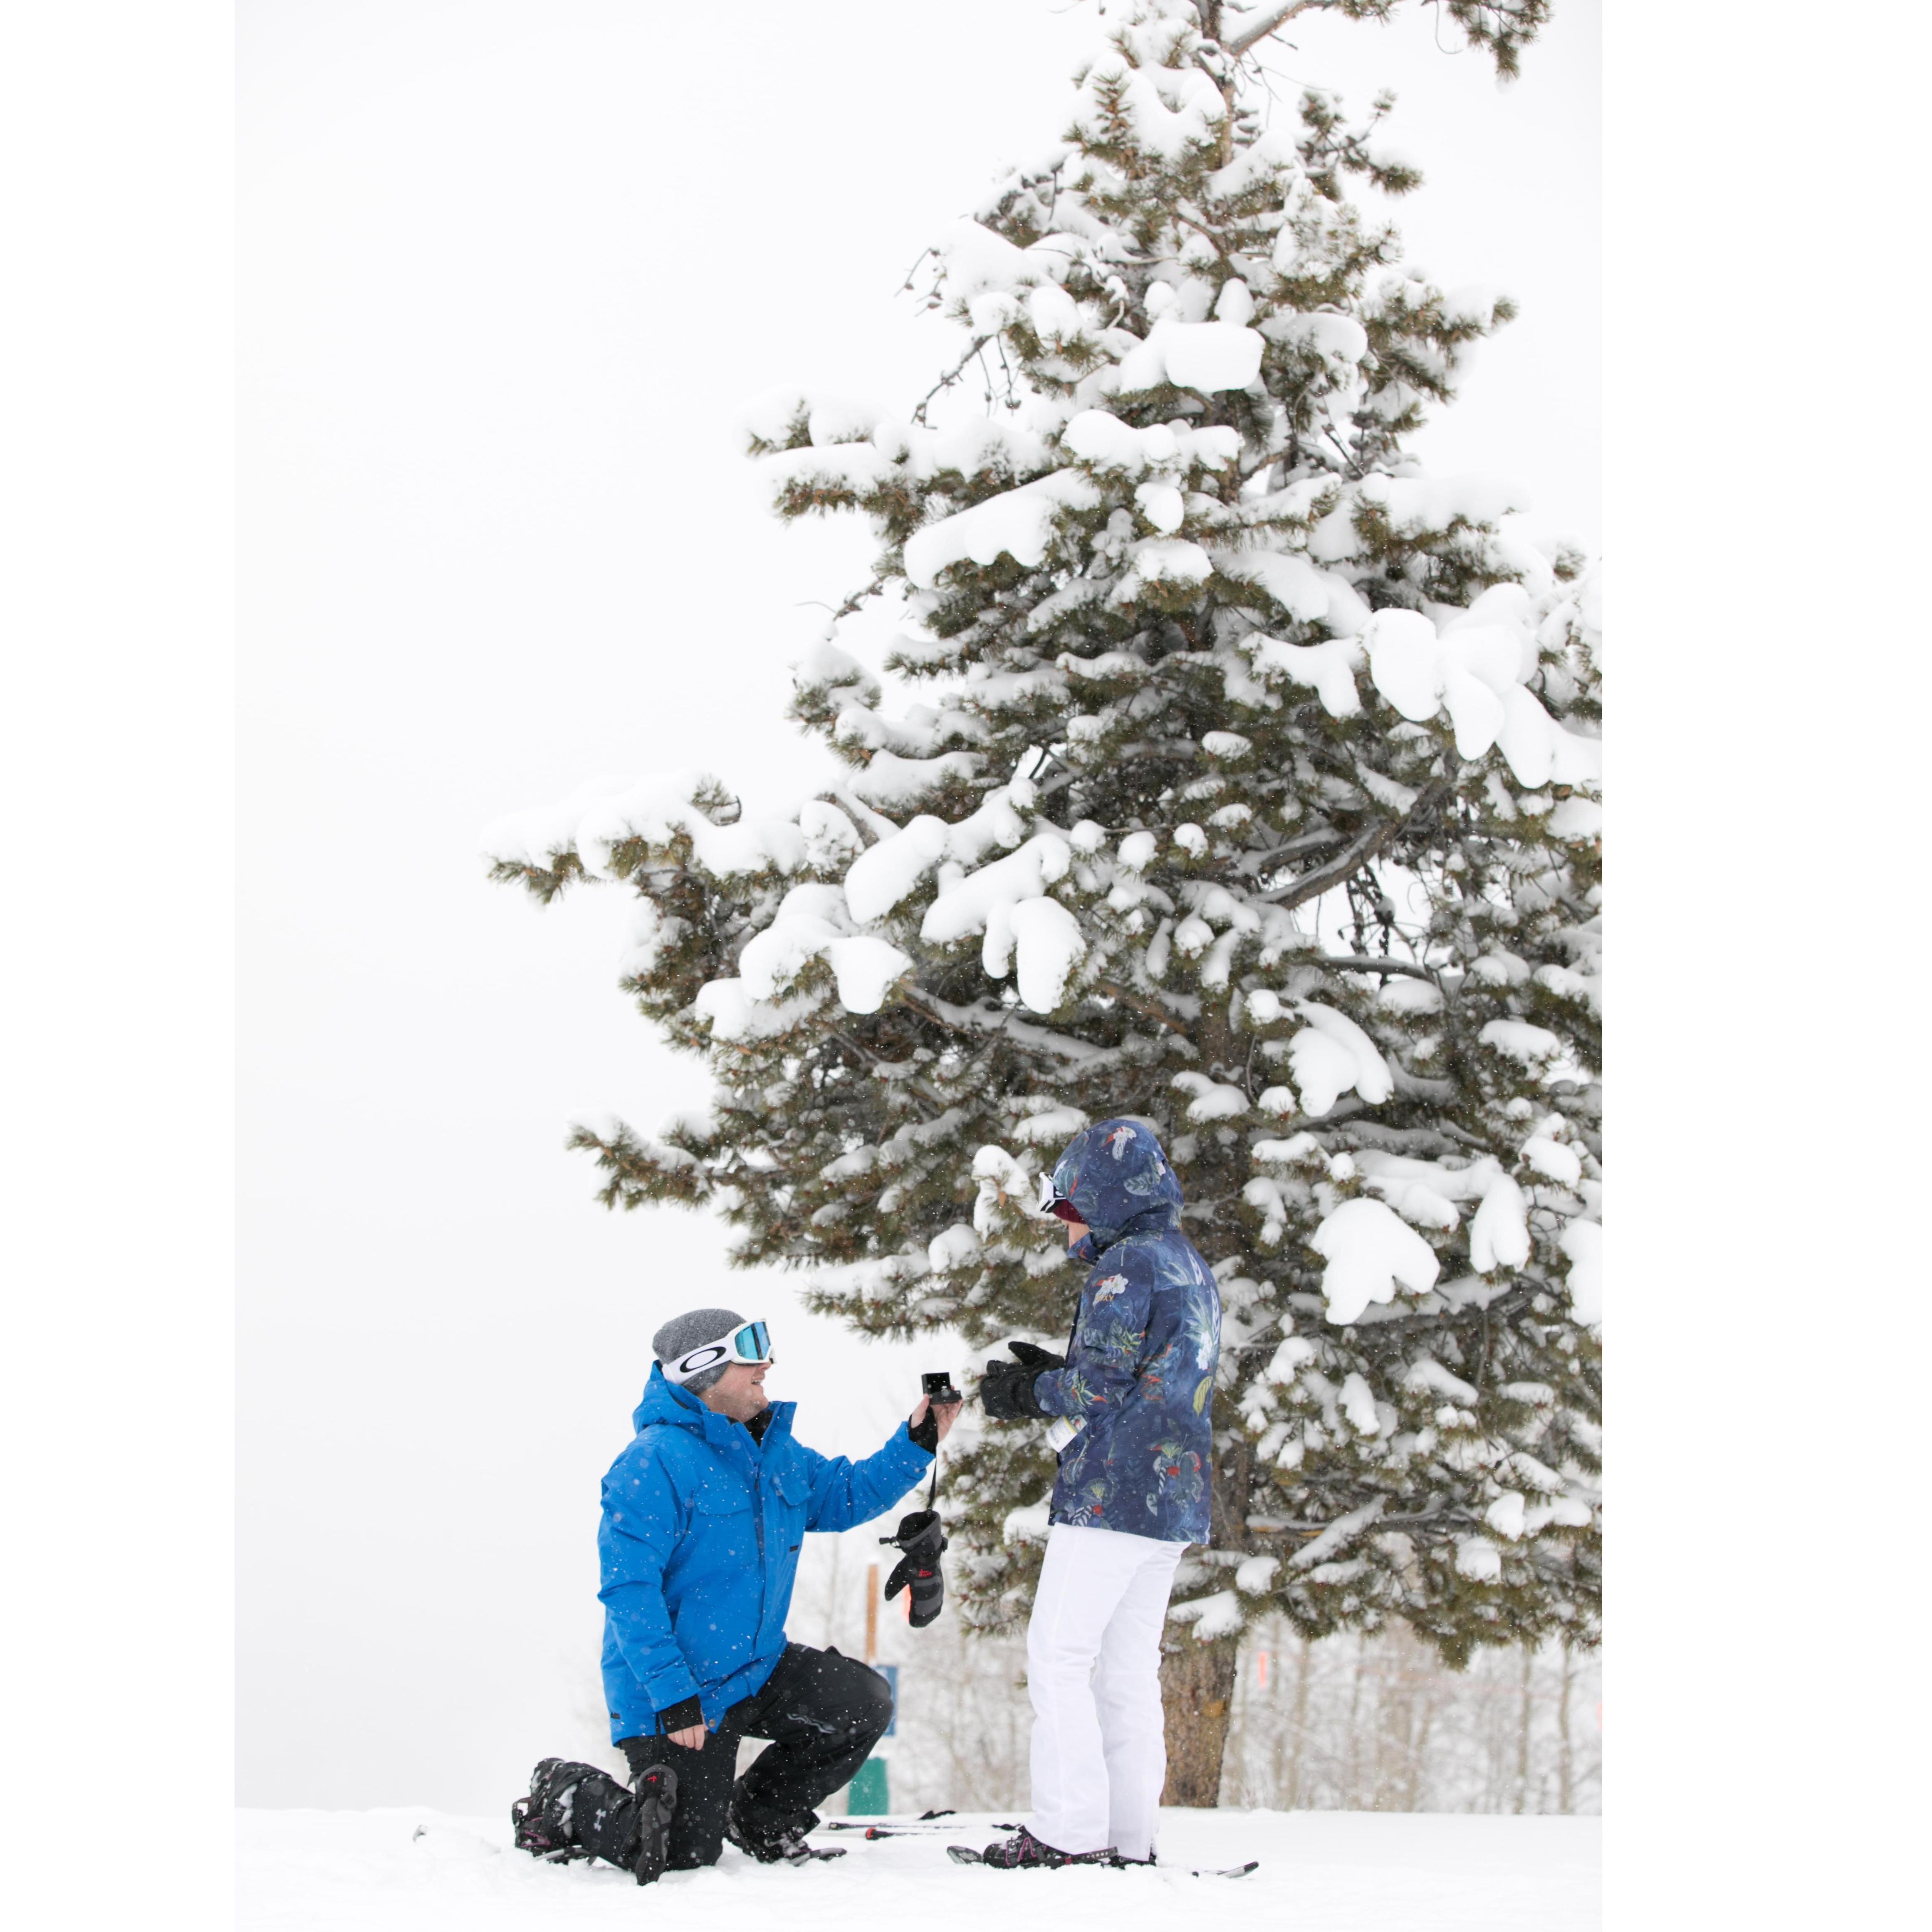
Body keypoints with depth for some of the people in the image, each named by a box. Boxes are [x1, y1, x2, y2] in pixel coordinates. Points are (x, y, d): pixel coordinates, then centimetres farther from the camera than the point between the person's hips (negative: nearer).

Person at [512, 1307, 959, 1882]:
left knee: (864, 1704, -5)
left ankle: (759, 1816, 15)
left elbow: (847, 1495, 17)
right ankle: (563, 1802, 19)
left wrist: (917, 1443, 1)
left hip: (755, 1670, 8)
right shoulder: (657, 1461, -21)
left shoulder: (776, 1452, 6)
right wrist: (672, 1694, -28)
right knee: (684, 1855, -7)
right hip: (677, 1696, -8)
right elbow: (629, 1592, -24)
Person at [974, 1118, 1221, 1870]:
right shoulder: (1193, 1268, 19)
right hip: (1174, 1500, 9)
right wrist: (1051, 1375, 16)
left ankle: (1068, 1834, -9)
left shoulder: (1127, 1263, -11)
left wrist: (1029, 1394, -1)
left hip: (1113, 1493, -9)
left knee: (1058, 1654, -6)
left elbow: (1102, 1384, -17)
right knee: (1129, 1666, 11)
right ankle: (1130, 1837, 10)